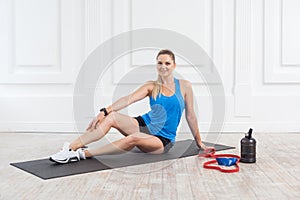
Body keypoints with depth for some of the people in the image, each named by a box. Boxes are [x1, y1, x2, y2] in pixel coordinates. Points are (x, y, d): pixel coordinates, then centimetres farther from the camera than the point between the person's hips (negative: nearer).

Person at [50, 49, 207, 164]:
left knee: (133, 138, -37)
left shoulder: (184, 86, -1)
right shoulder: (151, 86, 4)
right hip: (145, 125, 3)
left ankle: (84, 154, -36)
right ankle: (71, 148, -32)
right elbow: (129, 99, -12)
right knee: (111, 117, -25)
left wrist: (199, 141, 12)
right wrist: (105, 111, -25)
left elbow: (190, 115, 6)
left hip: (163, 140, -3)